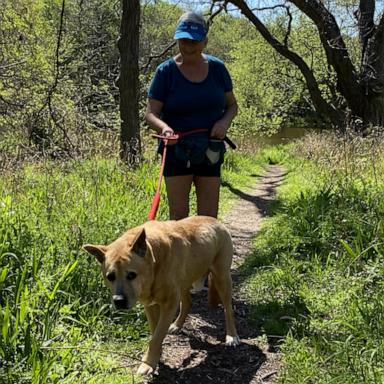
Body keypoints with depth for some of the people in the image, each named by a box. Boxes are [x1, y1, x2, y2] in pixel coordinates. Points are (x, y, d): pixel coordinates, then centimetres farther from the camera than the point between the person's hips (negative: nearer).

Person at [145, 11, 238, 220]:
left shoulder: (217, 68, 3)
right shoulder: (166, 71, -6)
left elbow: (232, 105, 12)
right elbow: (151, 113, -8)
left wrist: (225, 121, -11)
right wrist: (163, 127, -31)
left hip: (210, 151, 3)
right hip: (176, 151, -2)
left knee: (209, 218, 3)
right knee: (178, 216, 0)